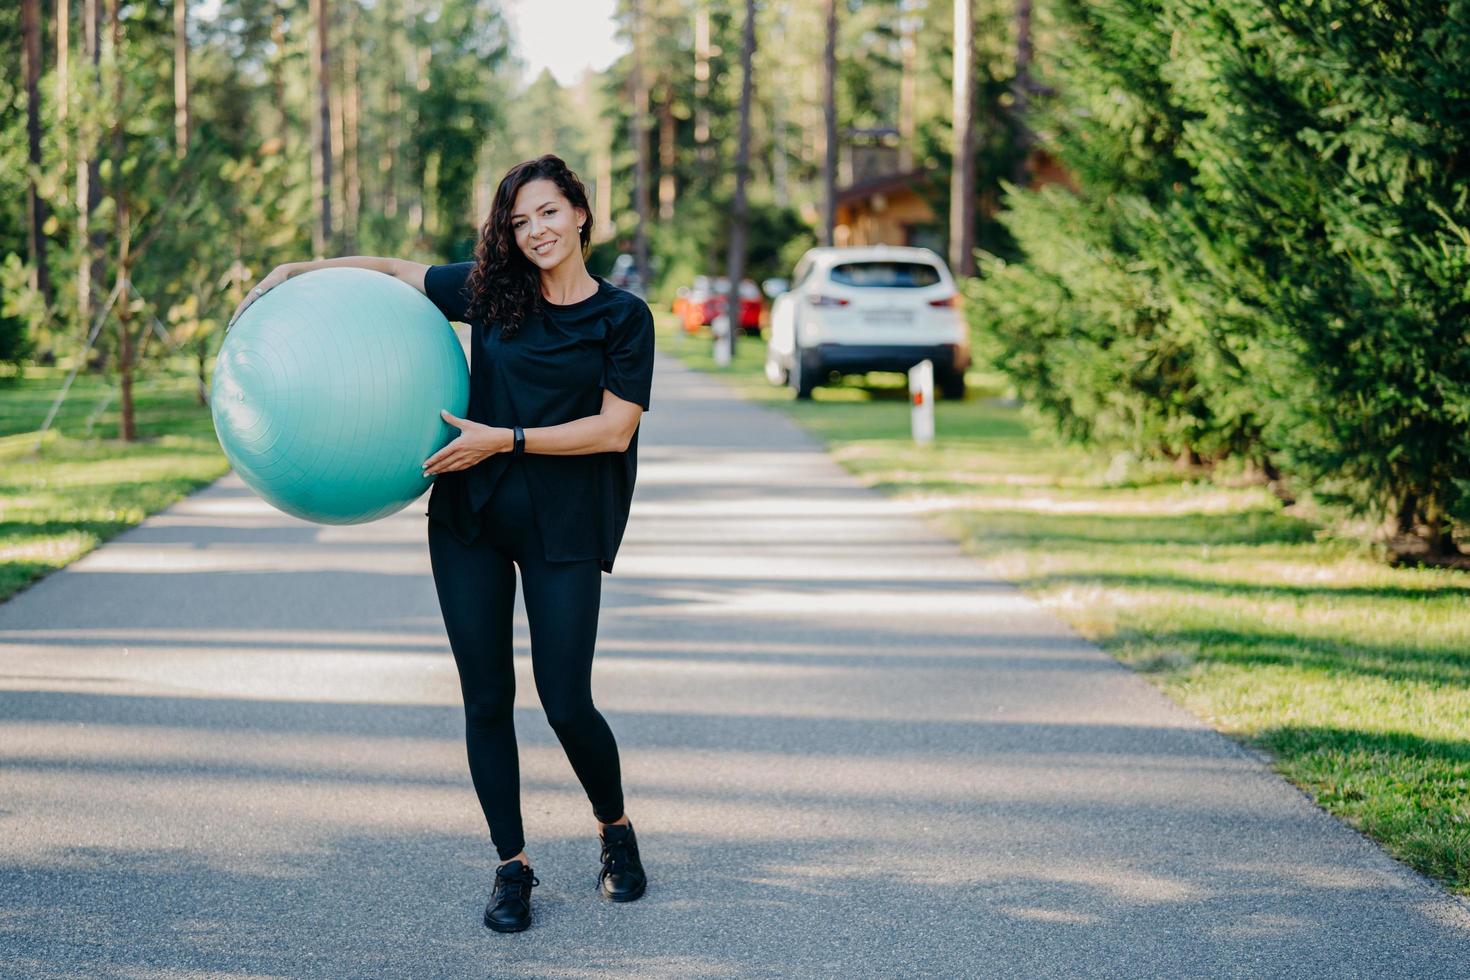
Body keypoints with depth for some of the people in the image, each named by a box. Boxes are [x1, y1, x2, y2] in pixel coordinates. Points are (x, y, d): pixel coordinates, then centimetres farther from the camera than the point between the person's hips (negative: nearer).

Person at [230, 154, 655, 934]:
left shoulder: (623, 317, -2)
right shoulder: (490, 292, 6)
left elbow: (615, 428, -10)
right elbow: (393, 271, 18)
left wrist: (504, 440, -15)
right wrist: (296, 271, 8)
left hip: (563, 527, -3)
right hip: (469, 518, 3)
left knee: (566, 704, -5)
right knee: (486, 699, 3)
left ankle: (615, 828, 23)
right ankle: (511, 865, 16)